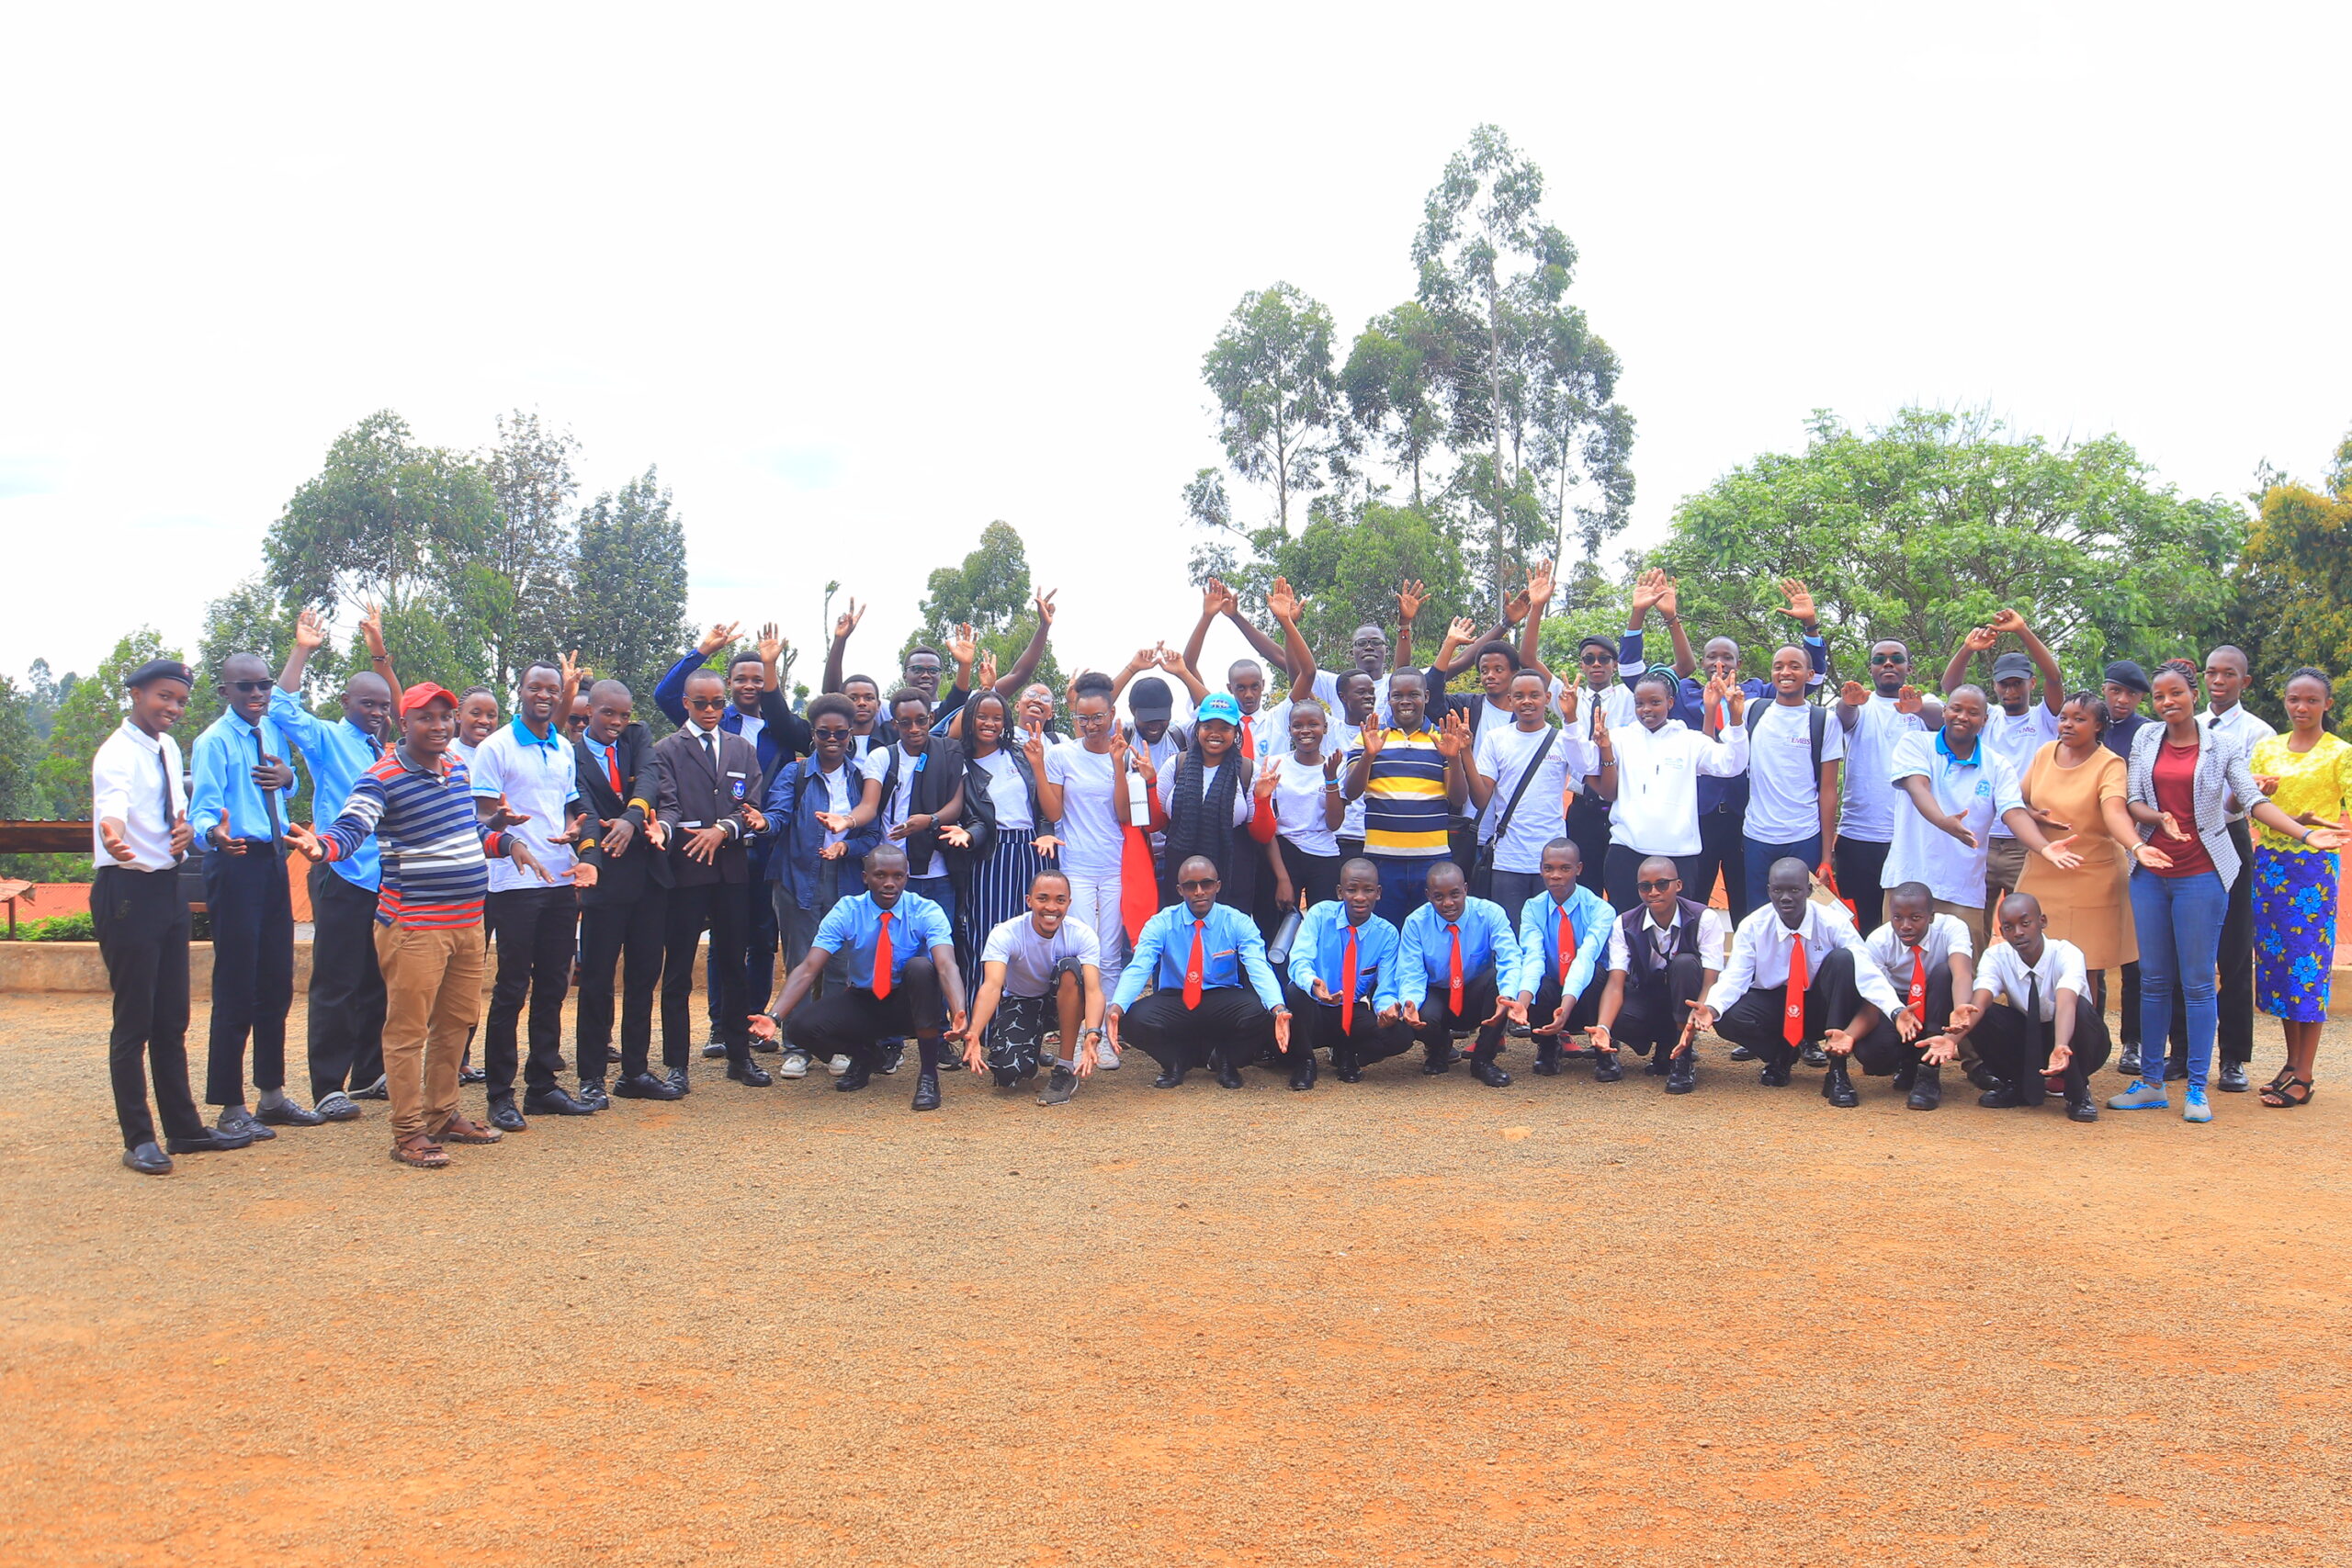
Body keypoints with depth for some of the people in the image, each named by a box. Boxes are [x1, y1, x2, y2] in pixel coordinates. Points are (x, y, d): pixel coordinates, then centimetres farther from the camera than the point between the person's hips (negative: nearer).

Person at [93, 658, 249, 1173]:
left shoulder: (168, 748, 10)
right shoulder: (118, 753, -16)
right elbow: (113, 805, -36)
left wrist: (185, 826, -4)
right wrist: (113, 837, -58)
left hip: (168, 887, 8)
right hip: (128, 891, -8)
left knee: (173, 1018, 15)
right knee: (134, 1019, -2)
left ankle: (184, 1127, 24)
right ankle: (138, 1139, 8)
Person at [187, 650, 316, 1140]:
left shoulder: (274, 732, 10)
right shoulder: (214, 742, -11)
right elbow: (201, 808, -20)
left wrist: (287, 777, 2)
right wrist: (215, 833, -43)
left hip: (273, 861, 8)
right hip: (235, 862, -8)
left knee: (277, 984, 14)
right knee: (235, 988, -4)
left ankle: (272, 1094, 25)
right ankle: (230, 1107, 4)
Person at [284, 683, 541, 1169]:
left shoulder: (458, 767, 12)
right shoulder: (383, 778, -11)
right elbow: (351, 827, -24)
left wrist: (510, 843, 10)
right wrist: (322, 845, -45)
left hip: (467, 921, 8)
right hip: (414, 924, -8)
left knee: (455, 1023, 16)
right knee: (409, 1029, -3)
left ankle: (443, 1115, 29)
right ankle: (409, 1132, 5)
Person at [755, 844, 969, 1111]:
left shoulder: (927, 912, -16)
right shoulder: (846, 912, -11)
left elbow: (947, 966, -32)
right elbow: (808, 969, -20)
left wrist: (958, 1015, -53)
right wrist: (774, 1016, -37)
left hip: (911, 1004, -2)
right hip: (862, 1003, 2)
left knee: (920, 967, -35)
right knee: (801, 1026, -23)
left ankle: (929, 1073, -23)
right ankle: (864, 1055, 10)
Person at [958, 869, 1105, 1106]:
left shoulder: (1082, 935, -21)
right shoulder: (1005, 933, -23)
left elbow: (1093, 989, -33)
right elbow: (992, 986, -36)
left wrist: (1092, 1034, -54)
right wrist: (973, 1033, -54)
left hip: (1063, 1004, 1)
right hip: (1020, 1004, 0)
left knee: (1069, 967, -33)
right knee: (1007, 1072, -28)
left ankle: (1065, 1069, -21)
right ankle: (1033, 1052, 14)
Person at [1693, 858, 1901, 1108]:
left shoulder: (1833, 923, -16)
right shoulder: (1752, 927, -11)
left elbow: (1868, 975, -26)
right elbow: (1734, 978, -19)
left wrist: (1898, 1012, -46)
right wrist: (1711, 1008, -42)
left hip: (1822, 1008, -1)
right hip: (1773, 1005, 1)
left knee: (1842, 958, -30)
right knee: (1727, 1018, -30)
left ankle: (1837, 1071, -25)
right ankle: (1783, 1053, 4)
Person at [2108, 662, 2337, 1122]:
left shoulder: (2221, 747, 2)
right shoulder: (2145, 740, 8)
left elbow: (2254, 800, -4)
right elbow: (2133, 801, 4)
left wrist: (2305, 834, -17)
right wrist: (2160, 818, -17)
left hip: (2201, 872, -3)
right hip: (2152, 870, 3)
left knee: (2198, 981, -2)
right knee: (2153, 980, 6)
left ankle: (2197, 1089, 3)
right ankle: (2151, 1083, 13)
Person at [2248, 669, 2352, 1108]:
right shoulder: (2266, 748, 12)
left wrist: (2315, 822, -23)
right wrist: (2257, 792, -13)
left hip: (2313, 865, -5)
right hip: (2268, 861, 5)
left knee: (2308, 962, -5)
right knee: (2275, 960, 7)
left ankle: (2303, 1077, -2)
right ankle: (2293, 1062, 17)